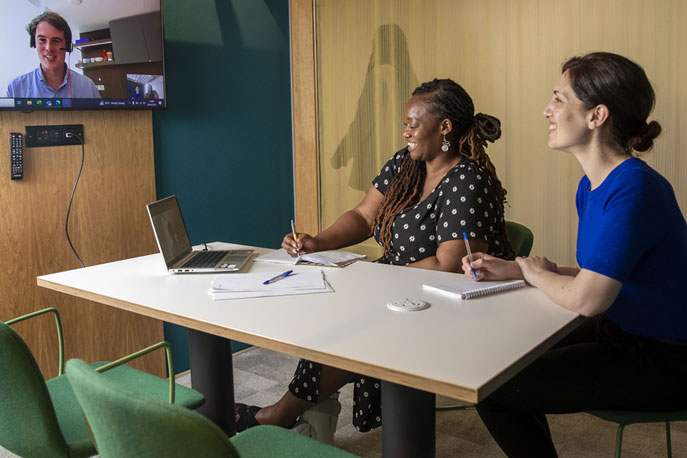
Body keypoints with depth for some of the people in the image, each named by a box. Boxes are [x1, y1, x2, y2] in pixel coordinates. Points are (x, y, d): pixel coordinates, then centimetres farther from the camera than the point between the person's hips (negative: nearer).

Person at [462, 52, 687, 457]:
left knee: (492, 388, -8)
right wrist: (514, 270, -1)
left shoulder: (633, 188, -26)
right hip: (621, 334, 9)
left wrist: (537, 273, -9)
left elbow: (586, 298, -30)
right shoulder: (592, 185, 4)